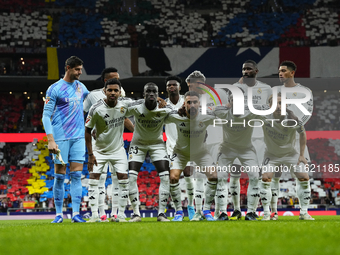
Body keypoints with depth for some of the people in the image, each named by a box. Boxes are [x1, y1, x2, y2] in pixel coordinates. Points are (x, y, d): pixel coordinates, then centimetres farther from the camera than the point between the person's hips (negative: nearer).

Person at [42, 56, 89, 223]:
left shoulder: (80, 86, 12)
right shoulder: (54, 89, -5)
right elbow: (46, 116, -8)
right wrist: (50, 140, -16)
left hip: (78, 137, 4)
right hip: (60, 137, -4)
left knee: (76, 175, -2)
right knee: (59, 175, -1)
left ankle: (76, 213, -3)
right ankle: (59, 214, 6)